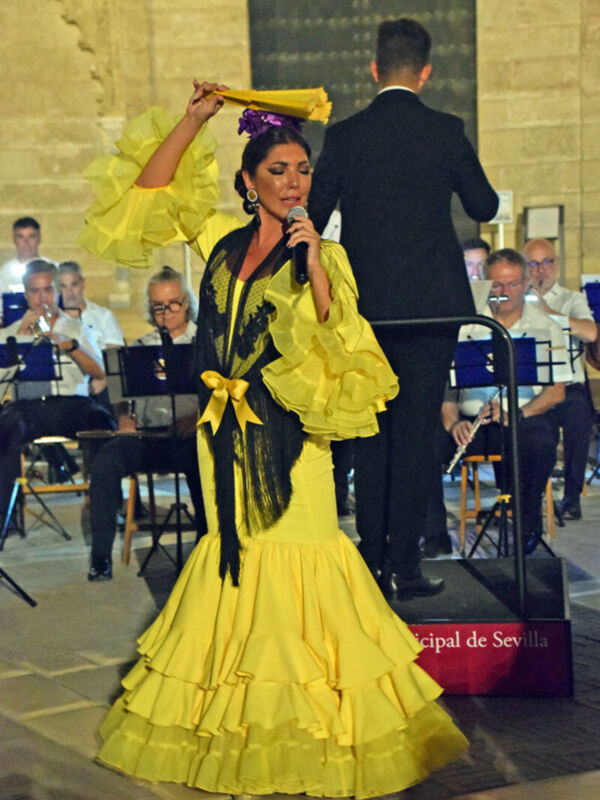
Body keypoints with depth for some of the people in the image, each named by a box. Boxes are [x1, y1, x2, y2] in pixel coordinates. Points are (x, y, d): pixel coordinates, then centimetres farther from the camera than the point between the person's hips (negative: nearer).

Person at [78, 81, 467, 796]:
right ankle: (231, 736, 23)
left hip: (286, 431, -4)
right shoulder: (223, 238, 9)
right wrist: (194, 119, 4)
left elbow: (332, 342, -14)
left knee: (295, 544, -7)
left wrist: (315, 261, -22)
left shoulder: (323, 255, -2)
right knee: (230, 546, 11)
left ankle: (304, 740, 3)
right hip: (224, 428, 5)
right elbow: (149, 186, 12)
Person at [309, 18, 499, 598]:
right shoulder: (445, 132, -5)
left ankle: (371, 562, 17)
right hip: (432, 305, -2)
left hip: (364, 308, 2)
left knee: (372, 434, 13)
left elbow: (312, 218, 4)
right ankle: (402, 566, 3)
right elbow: (484, 207, 6)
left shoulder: (343, 136, -1)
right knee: (415, 432, 2)